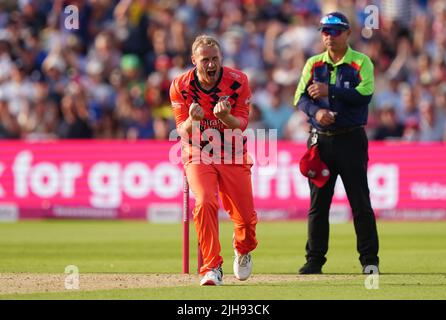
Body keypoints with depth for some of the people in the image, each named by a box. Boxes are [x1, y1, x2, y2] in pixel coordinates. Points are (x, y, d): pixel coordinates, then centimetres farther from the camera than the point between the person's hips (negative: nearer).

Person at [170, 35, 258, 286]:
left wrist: (225, 117, -37)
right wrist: (193, 119, -35)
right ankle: (212, 268, -19)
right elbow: (183, 132, -12)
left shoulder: (238, 81, -11)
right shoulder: (180, 86, -10)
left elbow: (241, 125, -14)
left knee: (246, 218, 2)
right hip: (198, 157, -1)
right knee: (205, 203, -26)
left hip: (233, 157, 1)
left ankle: (243, 248, 38)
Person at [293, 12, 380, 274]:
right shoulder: (313, 64, 12)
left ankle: (370, 260, 2)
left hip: (351, 139, -3)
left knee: (361, 201, -4)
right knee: (318, 202, 4)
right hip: (320, 140, 3)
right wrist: (316, 111, -17)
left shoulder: (361, 62, 1)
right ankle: (314, 260, 10)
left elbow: (365, 94, -14)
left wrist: (329, 91, -19)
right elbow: (300, 97, 3)